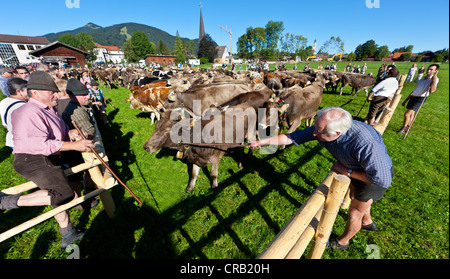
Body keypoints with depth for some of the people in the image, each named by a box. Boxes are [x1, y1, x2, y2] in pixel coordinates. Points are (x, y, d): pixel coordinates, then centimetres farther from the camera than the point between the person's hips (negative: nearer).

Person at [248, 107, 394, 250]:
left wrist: (347, 171, -29)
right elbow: (291, 137, -21)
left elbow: (384, 180, -36)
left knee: (355, 213, 12)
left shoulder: (365, 144, -46)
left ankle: (342, 241, 41)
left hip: (376, 174, -6)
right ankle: (367, 222, 63)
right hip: (356, 168, 6)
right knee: (355, 196, 32)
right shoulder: (321, 128, -28)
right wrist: (261, 142, -19)